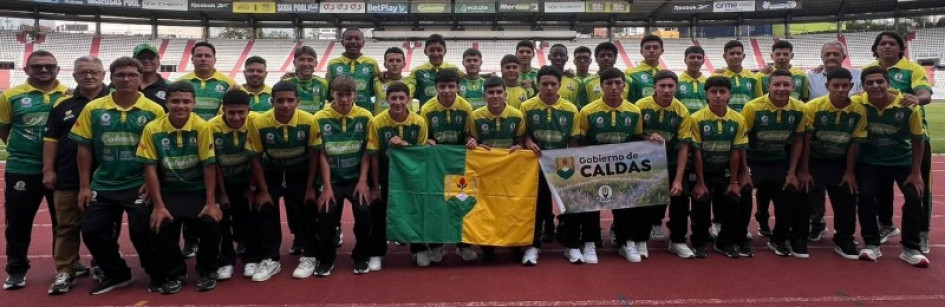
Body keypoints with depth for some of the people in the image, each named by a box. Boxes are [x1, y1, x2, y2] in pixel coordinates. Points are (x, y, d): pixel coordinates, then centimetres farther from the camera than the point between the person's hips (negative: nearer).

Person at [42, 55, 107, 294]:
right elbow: (51, 139, 10)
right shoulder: (63, 104, 8)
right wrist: (48, 170, 3)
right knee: (67, 226, 7)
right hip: (68, 177, 2)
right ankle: (66, 271, 16)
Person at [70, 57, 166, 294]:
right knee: (92, 231, 5)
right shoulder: (93, 109, 0)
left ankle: (157, 275, 20)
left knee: (142, 233, -4)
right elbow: (84, 148, 4)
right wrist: (84, 186, 2)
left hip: (139, 185, -3)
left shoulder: (154, 110, -6)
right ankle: (116, 274, 26)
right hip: (103, 185, 4)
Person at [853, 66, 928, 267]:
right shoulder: (857, 104, -20)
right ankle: (871, 244, 6)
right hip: (869, 162, 0)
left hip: (902, 161, 1)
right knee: (865, 196, -14)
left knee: (914, 197, -10)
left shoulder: (908, 107, -19)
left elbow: (917, 140, -6)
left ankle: (911, 248, 7)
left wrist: (916, 173, -6)